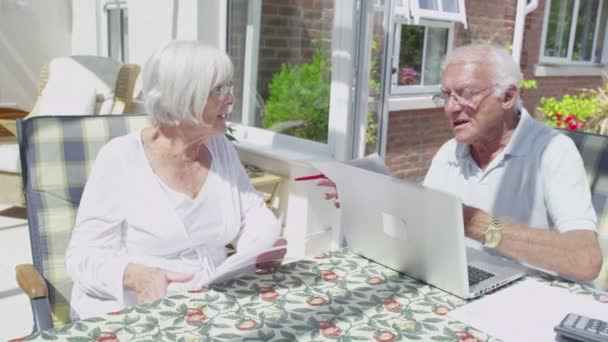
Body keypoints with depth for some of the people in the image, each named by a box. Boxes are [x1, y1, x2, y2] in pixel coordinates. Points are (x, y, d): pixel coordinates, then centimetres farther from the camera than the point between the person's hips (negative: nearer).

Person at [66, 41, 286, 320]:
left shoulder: (220, 147, 5)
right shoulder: (121, 158, -11)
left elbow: (253, 215, 11)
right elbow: (84, 255, -10)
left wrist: (263, 248, -11)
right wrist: (134, 276, -30)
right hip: (128, 314, -4)